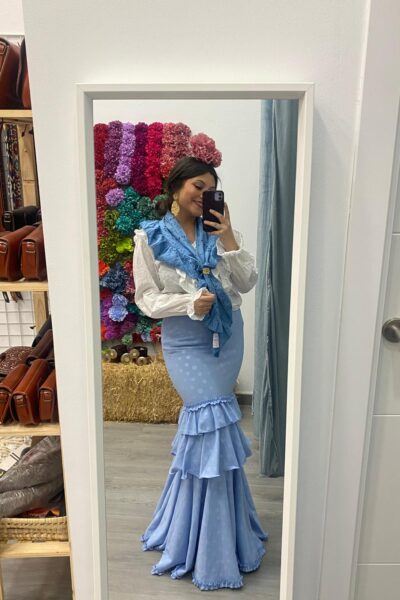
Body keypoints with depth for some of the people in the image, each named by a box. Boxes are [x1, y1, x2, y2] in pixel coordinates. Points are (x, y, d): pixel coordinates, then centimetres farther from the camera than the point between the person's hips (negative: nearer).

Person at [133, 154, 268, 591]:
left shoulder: (219, 230, 3)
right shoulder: (151, 237, -5)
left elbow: (247, 283, -3)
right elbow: (146, 298, -6)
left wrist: (228, 238, -13)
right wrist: (190, 303, -21)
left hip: (227, 335, 4)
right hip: (185, 341, -3)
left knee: (202, 420, 11)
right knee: (214, 417, -11)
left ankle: (189, 528, 35)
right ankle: (218, 545, 8)